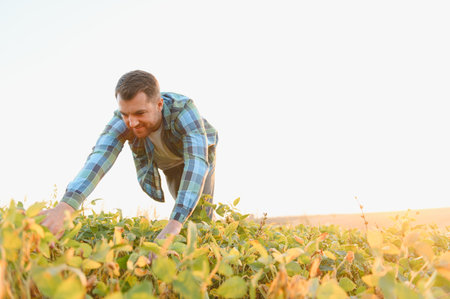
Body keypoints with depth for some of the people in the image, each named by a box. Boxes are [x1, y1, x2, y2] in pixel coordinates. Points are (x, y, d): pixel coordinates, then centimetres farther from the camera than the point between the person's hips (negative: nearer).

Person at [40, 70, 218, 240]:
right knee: (185, 211, 7)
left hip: (199, 151, -2)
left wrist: (174, 225, -68)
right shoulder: (123, 121, -37)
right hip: (168, 162, 2)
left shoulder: (183, 109, -45)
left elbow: (197, 163, -57)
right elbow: (99, 159, -53)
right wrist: (64, 207, -72)